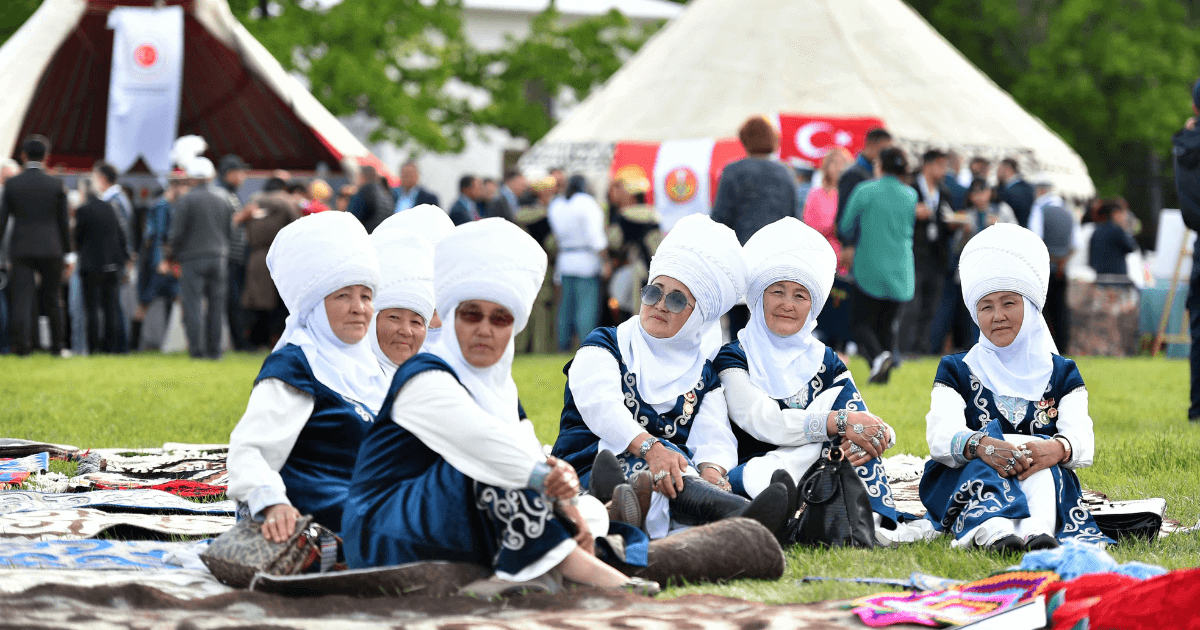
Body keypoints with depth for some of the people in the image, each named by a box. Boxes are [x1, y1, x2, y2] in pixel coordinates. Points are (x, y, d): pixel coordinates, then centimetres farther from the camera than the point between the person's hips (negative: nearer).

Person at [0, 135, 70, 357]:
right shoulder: (55, 185, -2)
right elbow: (63, 222, 2)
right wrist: (67, 251, 11)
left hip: (21, 249, 0)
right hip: (50, 248, 0)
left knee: (22, 299, -2)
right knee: (52, 301, 10)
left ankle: (21, 344, -15)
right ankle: (56, 347, 16)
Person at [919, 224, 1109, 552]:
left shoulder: (1061, 373, 16)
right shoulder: (956, 371, 15)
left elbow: (1082, 439, -3)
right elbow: (940, 436, -7)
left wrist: (1057, 449, -31)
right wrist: (979, 445, -32)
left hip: (1042, 483, 1)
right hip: (967, 482, -1)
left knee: (1039, 450, -31)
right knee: (986, 459, -34)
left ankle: (1038, 528, -63)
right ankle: (992, 529, -68)